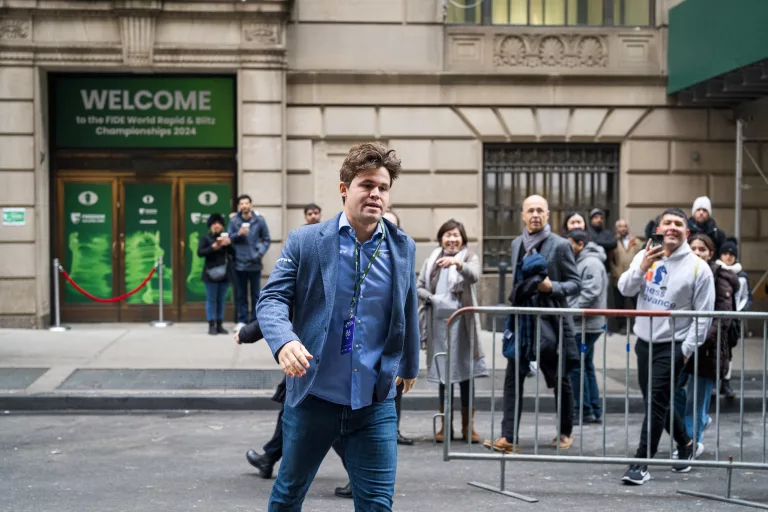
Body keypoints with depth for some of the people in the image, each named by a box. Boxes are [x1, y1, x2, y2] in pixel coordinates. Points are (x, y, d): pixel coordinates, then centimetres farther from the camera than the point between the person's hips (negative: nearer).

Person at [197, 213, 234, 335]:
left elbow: (233, 253, 10)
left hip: (224, 273, 5)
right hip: (211, 273, -4)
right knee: (211, 300, -2)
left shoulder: (225, 237, 14)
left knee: (221, 300, 8)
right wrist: (213, 247, -21)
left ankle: (220, 325, 12)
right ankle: (211, 325, 1)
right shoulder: (206, 238, 0)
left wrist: (229, 244, -9)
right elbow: (200, 252, -11)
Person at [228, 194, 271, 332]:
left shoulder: (259, 220, 0)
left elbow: (266, 239, 4)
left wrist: (260, 253, -10)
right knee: (241, 294, 8)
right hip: (239, 263, 0)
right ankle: (242, 320, 16)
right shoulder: (234, 220, 0)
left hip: (254, 264, 0)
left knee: (255, 294, 6)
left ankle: (255, 321, 12)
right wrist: (238, 234, -16)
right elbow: (229, 239, 2)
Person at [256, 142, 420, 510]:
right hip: (313, 396, -1)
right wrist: (284, 341, -30)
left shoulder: (403, 248, 3)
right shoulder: (304, 241, -5)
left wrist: (409, 365, 28)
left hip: (375, 402, 1)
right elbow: (272, 299, -9)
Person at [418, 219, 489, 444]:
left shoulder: (470, 257, 2)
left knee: (464, 372, 0)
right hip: (438, 321, 3)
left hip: (461, 321, -3)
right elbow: (419, 287, 10)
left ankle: (468, 426, 9)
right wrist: (431, 297, -10)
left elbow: (474, 275, -19)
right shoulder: (432, 259, 11)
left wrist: (458, 263, -38)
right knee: (443, 373, 7)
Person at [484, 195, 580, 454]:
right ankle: (509, 438, -5)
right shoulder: (517, 244, 10)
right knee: (513, 379, -4)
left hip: (551, 321, -4)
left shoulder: (560, 245, -6)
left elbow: (575, 283, -5)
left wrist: (552, 286, -21)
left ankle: (565, 433, 27)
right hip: (522, 319, 4)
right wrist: (514, 304, 13)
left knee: (560, 380, 9)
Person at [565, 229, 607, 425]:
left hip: (585, 325, -10)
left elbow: (590, 293, -23)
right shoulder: (582, 262, 18)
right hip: (583, 324, 10)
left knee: (576, 366, -7)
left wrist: (572, 312, -19)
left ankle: (583, 410, -1)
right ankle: (594, 411, 18)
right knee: (586, 366, 13)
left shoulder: (591, 263, -14)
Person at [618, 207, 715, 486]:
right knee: (655, 401, 16)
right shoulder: (645, 256, 2)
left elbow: (703, 314, -8)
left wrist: (686, 349, -12)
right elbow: (625, 289, -6)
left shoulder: (698, 267, -9)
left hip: (672, 346, -5)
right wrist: (642, 267, -23)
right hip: (644, 341, 5)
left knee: (656, 402, -8)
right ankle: (685, 443, 37)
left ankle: (642, 463, -1)